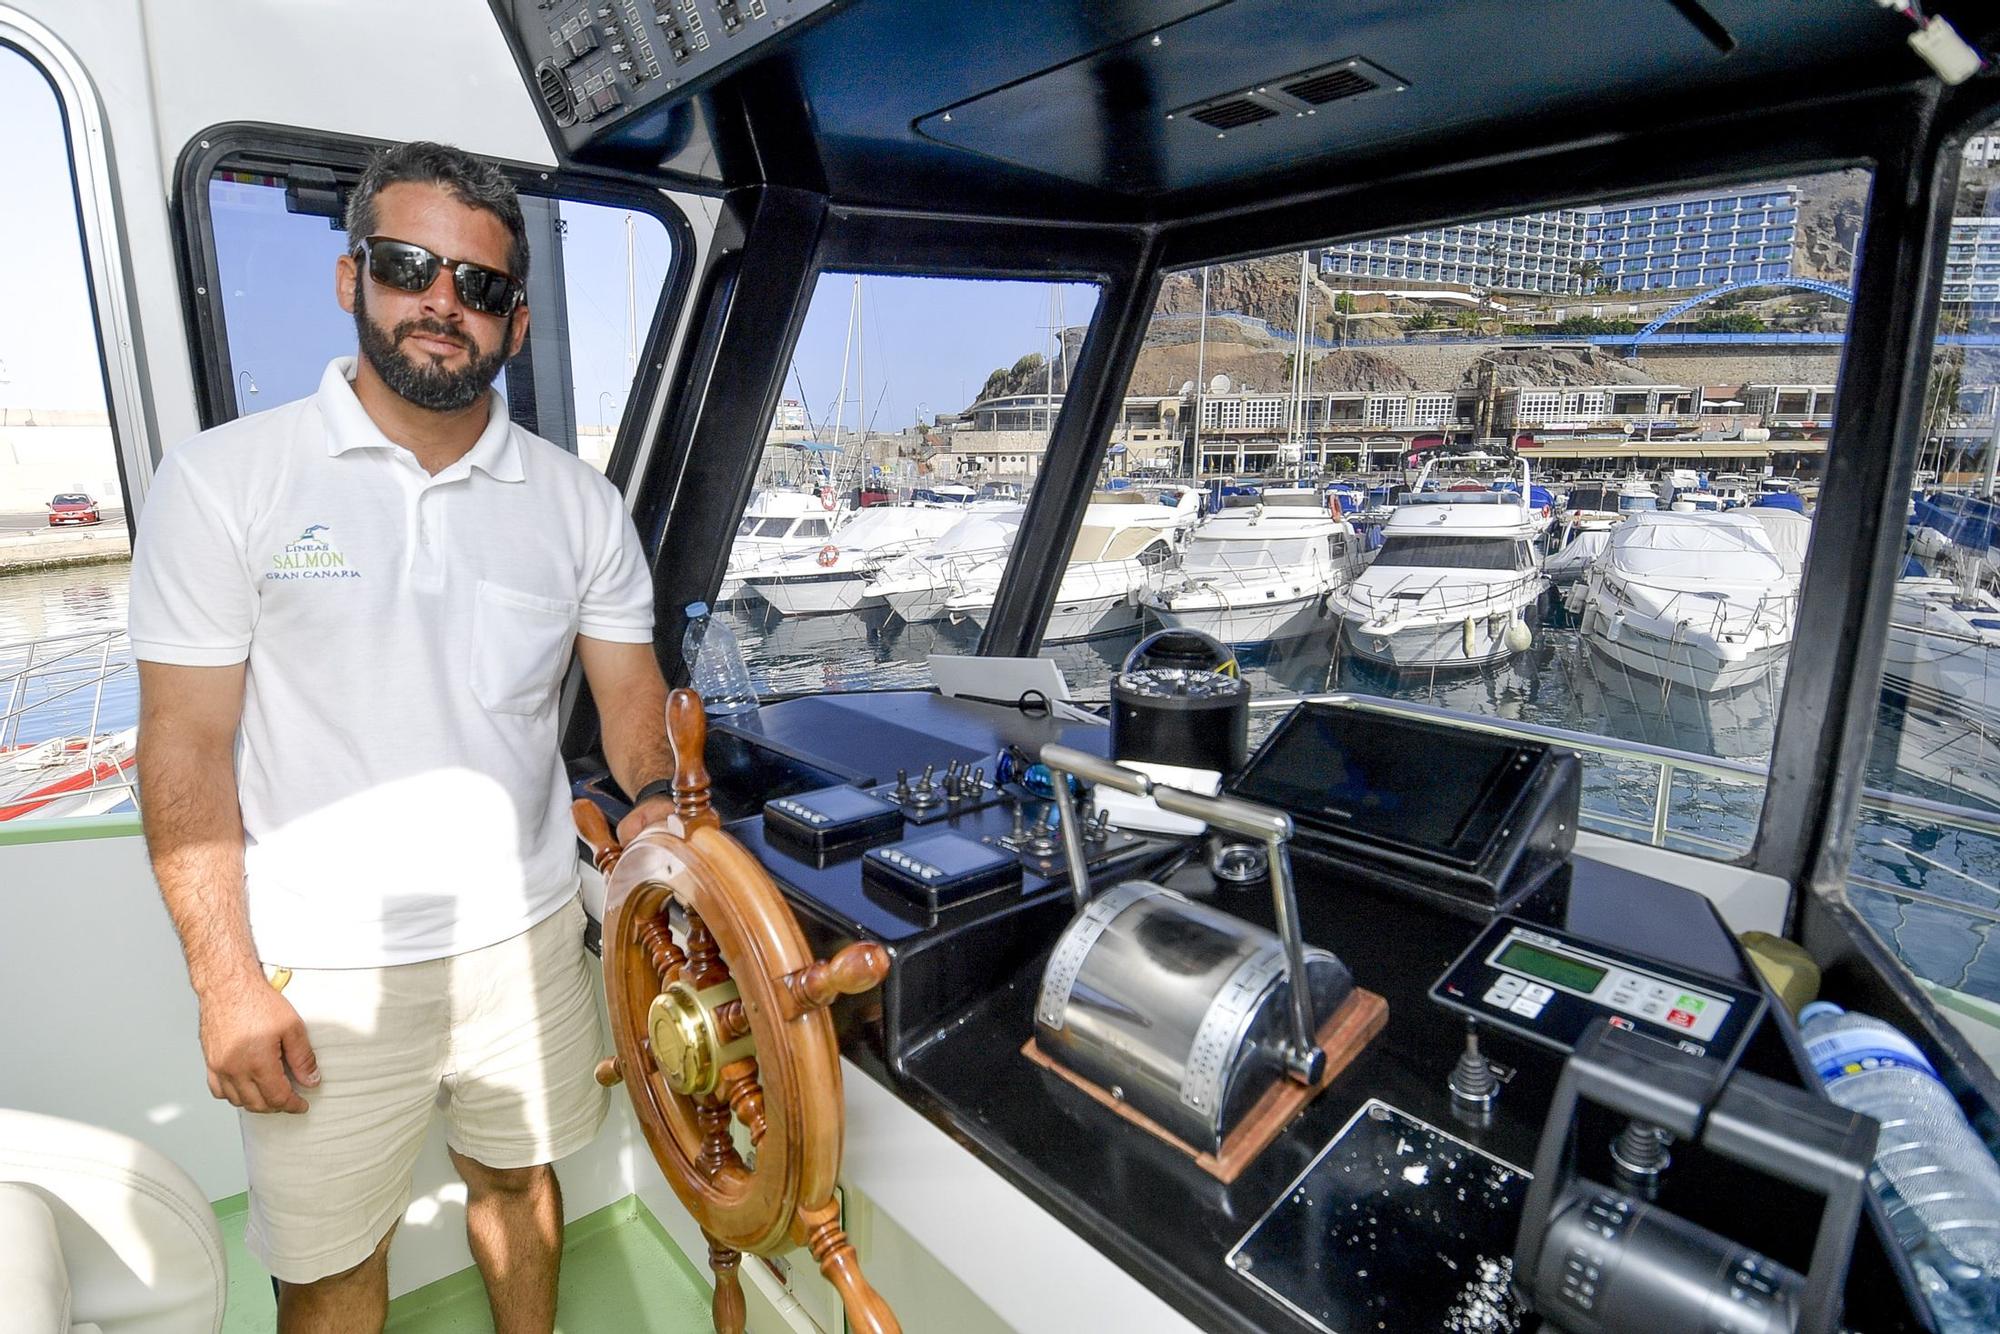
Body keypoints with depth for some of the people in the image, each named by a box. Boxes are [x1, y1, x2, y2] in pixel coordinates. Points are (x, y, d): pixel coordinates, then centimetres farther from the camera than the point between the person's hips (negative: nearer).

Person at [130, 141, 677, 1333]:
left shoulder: (579, 502, 0)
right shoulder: (224, 479, -7)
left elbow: (631, 687, 4)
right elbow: (185, 744, -8)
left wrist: (657, 801, -16)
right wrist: (226, 979, -9)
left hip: (528, 938, 3)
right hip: (324, 970, -2)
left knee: (518, 1177, 23)